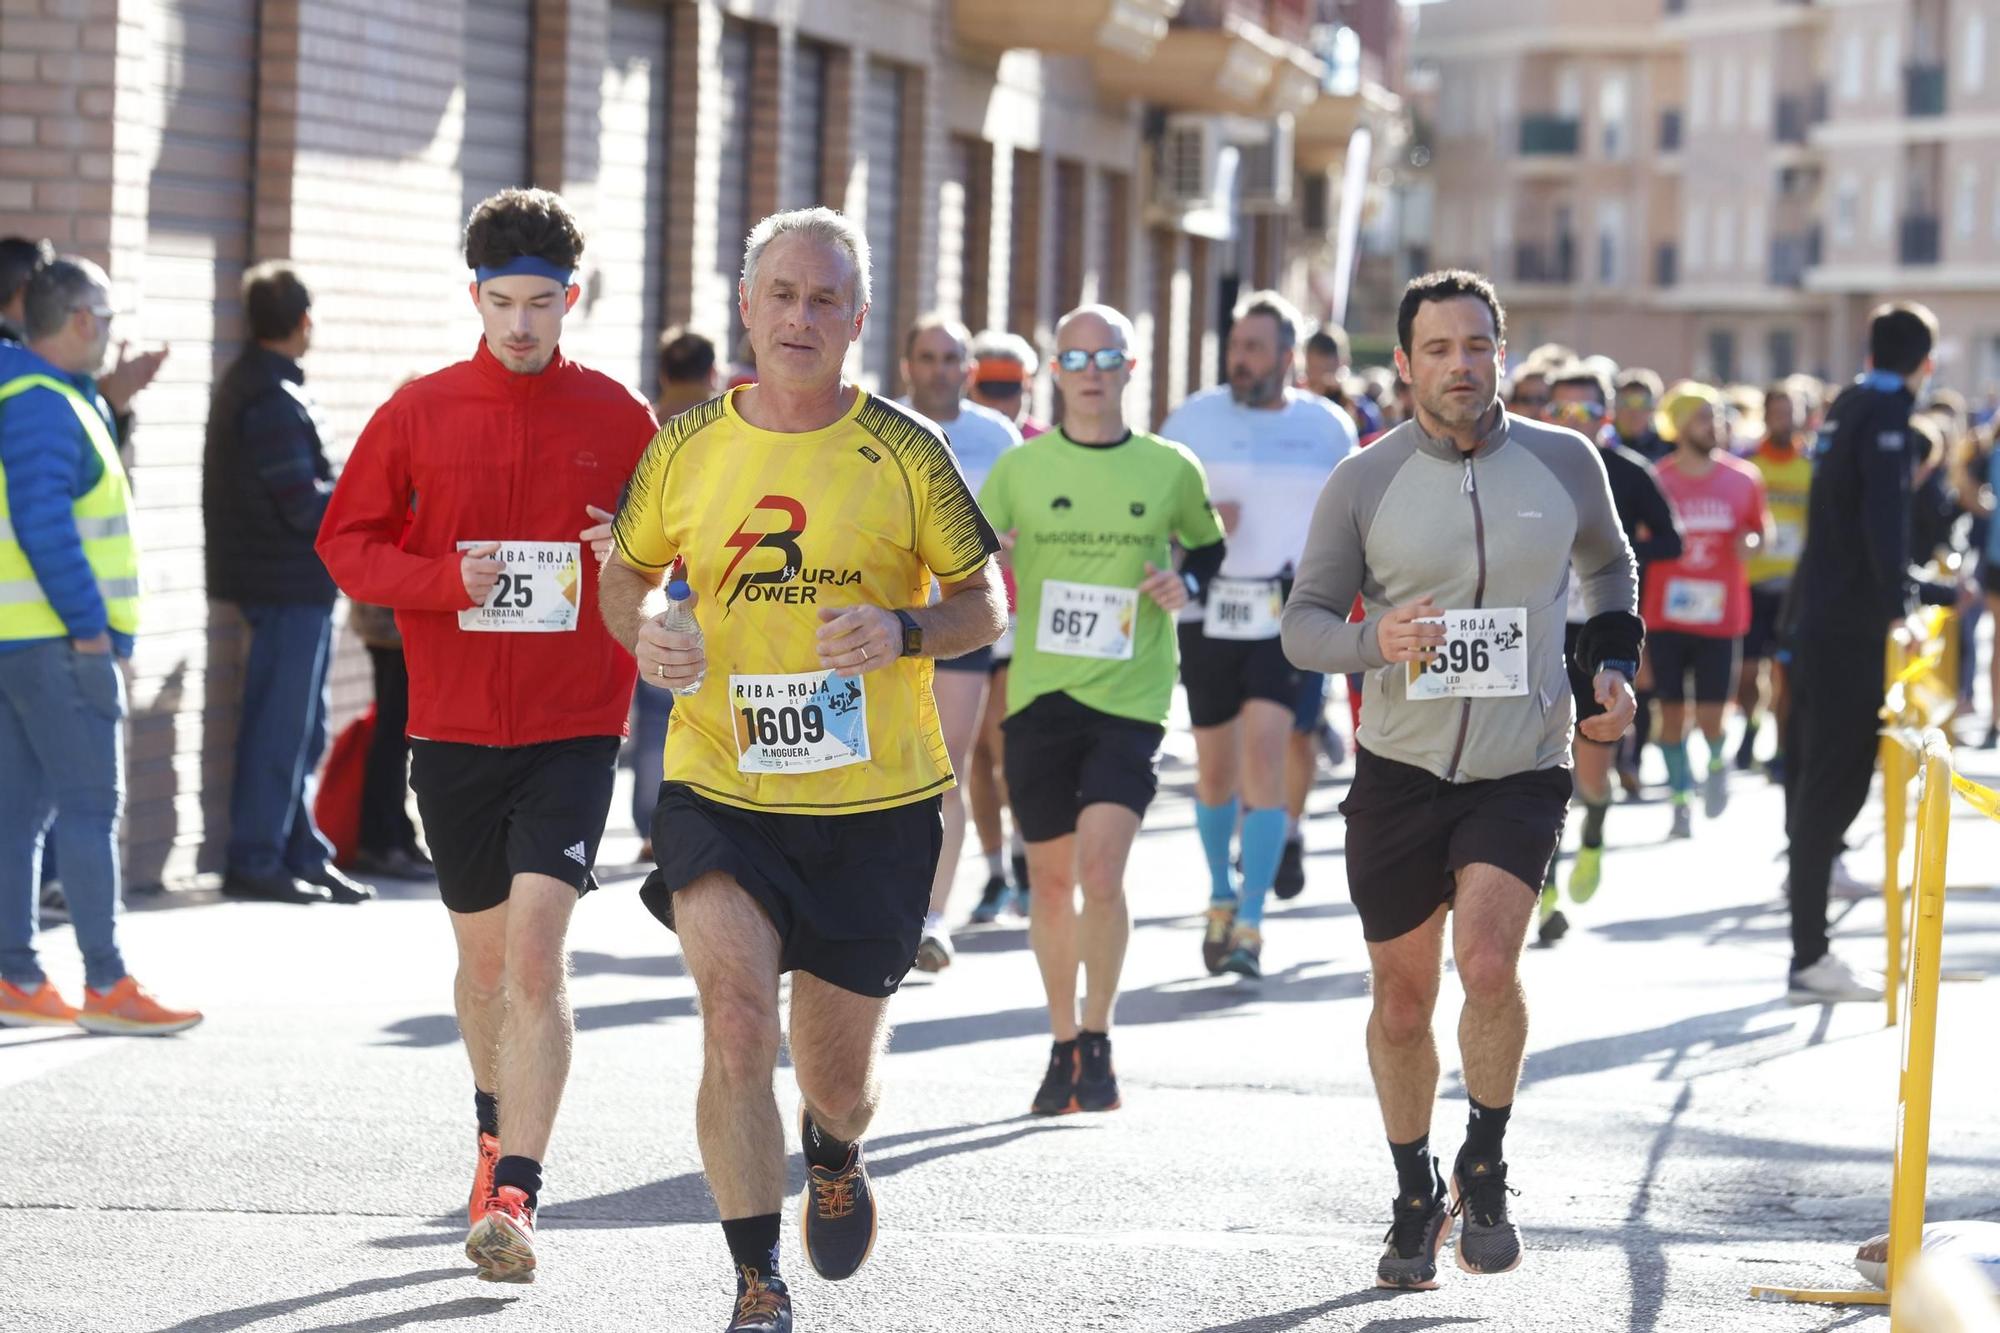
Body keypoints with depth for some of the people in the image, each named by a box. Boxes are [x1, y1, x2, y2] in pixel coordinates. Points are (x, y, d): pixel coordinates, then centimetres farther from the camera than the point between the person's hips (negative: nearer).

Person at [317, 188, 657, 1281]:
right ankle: (499, 1129, 40)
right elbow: (346, 542, 4)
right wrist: (445, 579, -13)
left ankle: (513, 1194, -17)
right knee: (483, 953, 15)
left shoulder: (617, 419, 1)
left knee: (535, 952, -15)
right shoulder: (419, 412, 2)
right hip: (453, 726, 2)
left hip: (574, 729, -2)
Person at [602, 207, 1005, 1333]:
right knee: (736, 1016, -20)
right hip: (720, 787, 0)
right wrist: (646, 635, -7)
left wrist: (902, 629, -19)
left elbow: (987, 605, 2)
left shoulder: (904, 450, -2)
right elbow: (628, 575, 15)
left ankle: (835, 1150, 49)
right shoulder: (686, 447, 1)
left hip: (877, 796, 0)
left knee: (841, 1069, 10)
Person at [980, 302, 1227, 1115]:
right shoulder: (1018, 468, 4)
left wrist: (1188, 584, -2)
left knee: (1101, 869, -16)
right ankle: (1063, 1046, 24)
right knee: (1051, 878, 8)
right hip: (1039, 693, 2)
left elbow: (1212, 549, 19)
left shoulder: (1171, 470, 3)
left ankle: (1098, 1038, 2)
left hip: (1130, 699, -2)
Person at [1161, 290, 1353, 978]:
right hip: (1208, 613, 1)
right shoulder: (1195, 418, 2)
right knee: (1215, 766, 10)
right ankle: (1221, 898, 33)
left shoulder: (1328, 428, 5)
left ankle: (1250, 924, -15)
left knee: (1263, 754, -15)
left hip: (1288, 618, -1)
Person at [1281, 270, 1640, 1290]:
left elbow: (1608, 563, 20)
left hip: (1521, 771, -1)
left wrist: (1614, 662, 5)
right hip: (1399, 772, 1)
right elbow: (1302, 622, -1)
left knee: (1488, 964, -21)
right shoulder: (1364, 482, -5)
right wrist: (1375, 640, -22)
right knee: (1402, 1004, 7)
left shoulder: (1564, 462, 0)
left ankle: (1486, 1171, 2)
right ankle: (1415, 1198, 28)